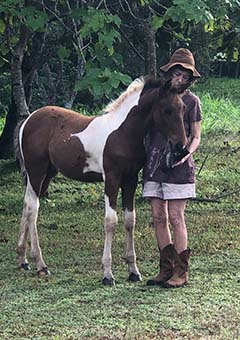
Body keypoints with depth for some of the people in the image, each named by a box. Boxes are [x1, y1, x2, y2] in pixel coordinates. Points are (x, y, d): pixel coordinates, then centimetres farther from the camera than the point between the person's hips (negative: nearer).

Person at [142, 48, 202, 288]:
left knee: (175, 218, -5)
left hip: (177, 166, -5)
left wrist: (186, 153, -16)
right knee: (158, 219, 6)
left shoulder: (191, 101, 0)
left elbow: (196, 137, 2)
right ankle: (166, 269, 15)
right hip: (153, 164, 5)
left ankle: (181, 272, 0)